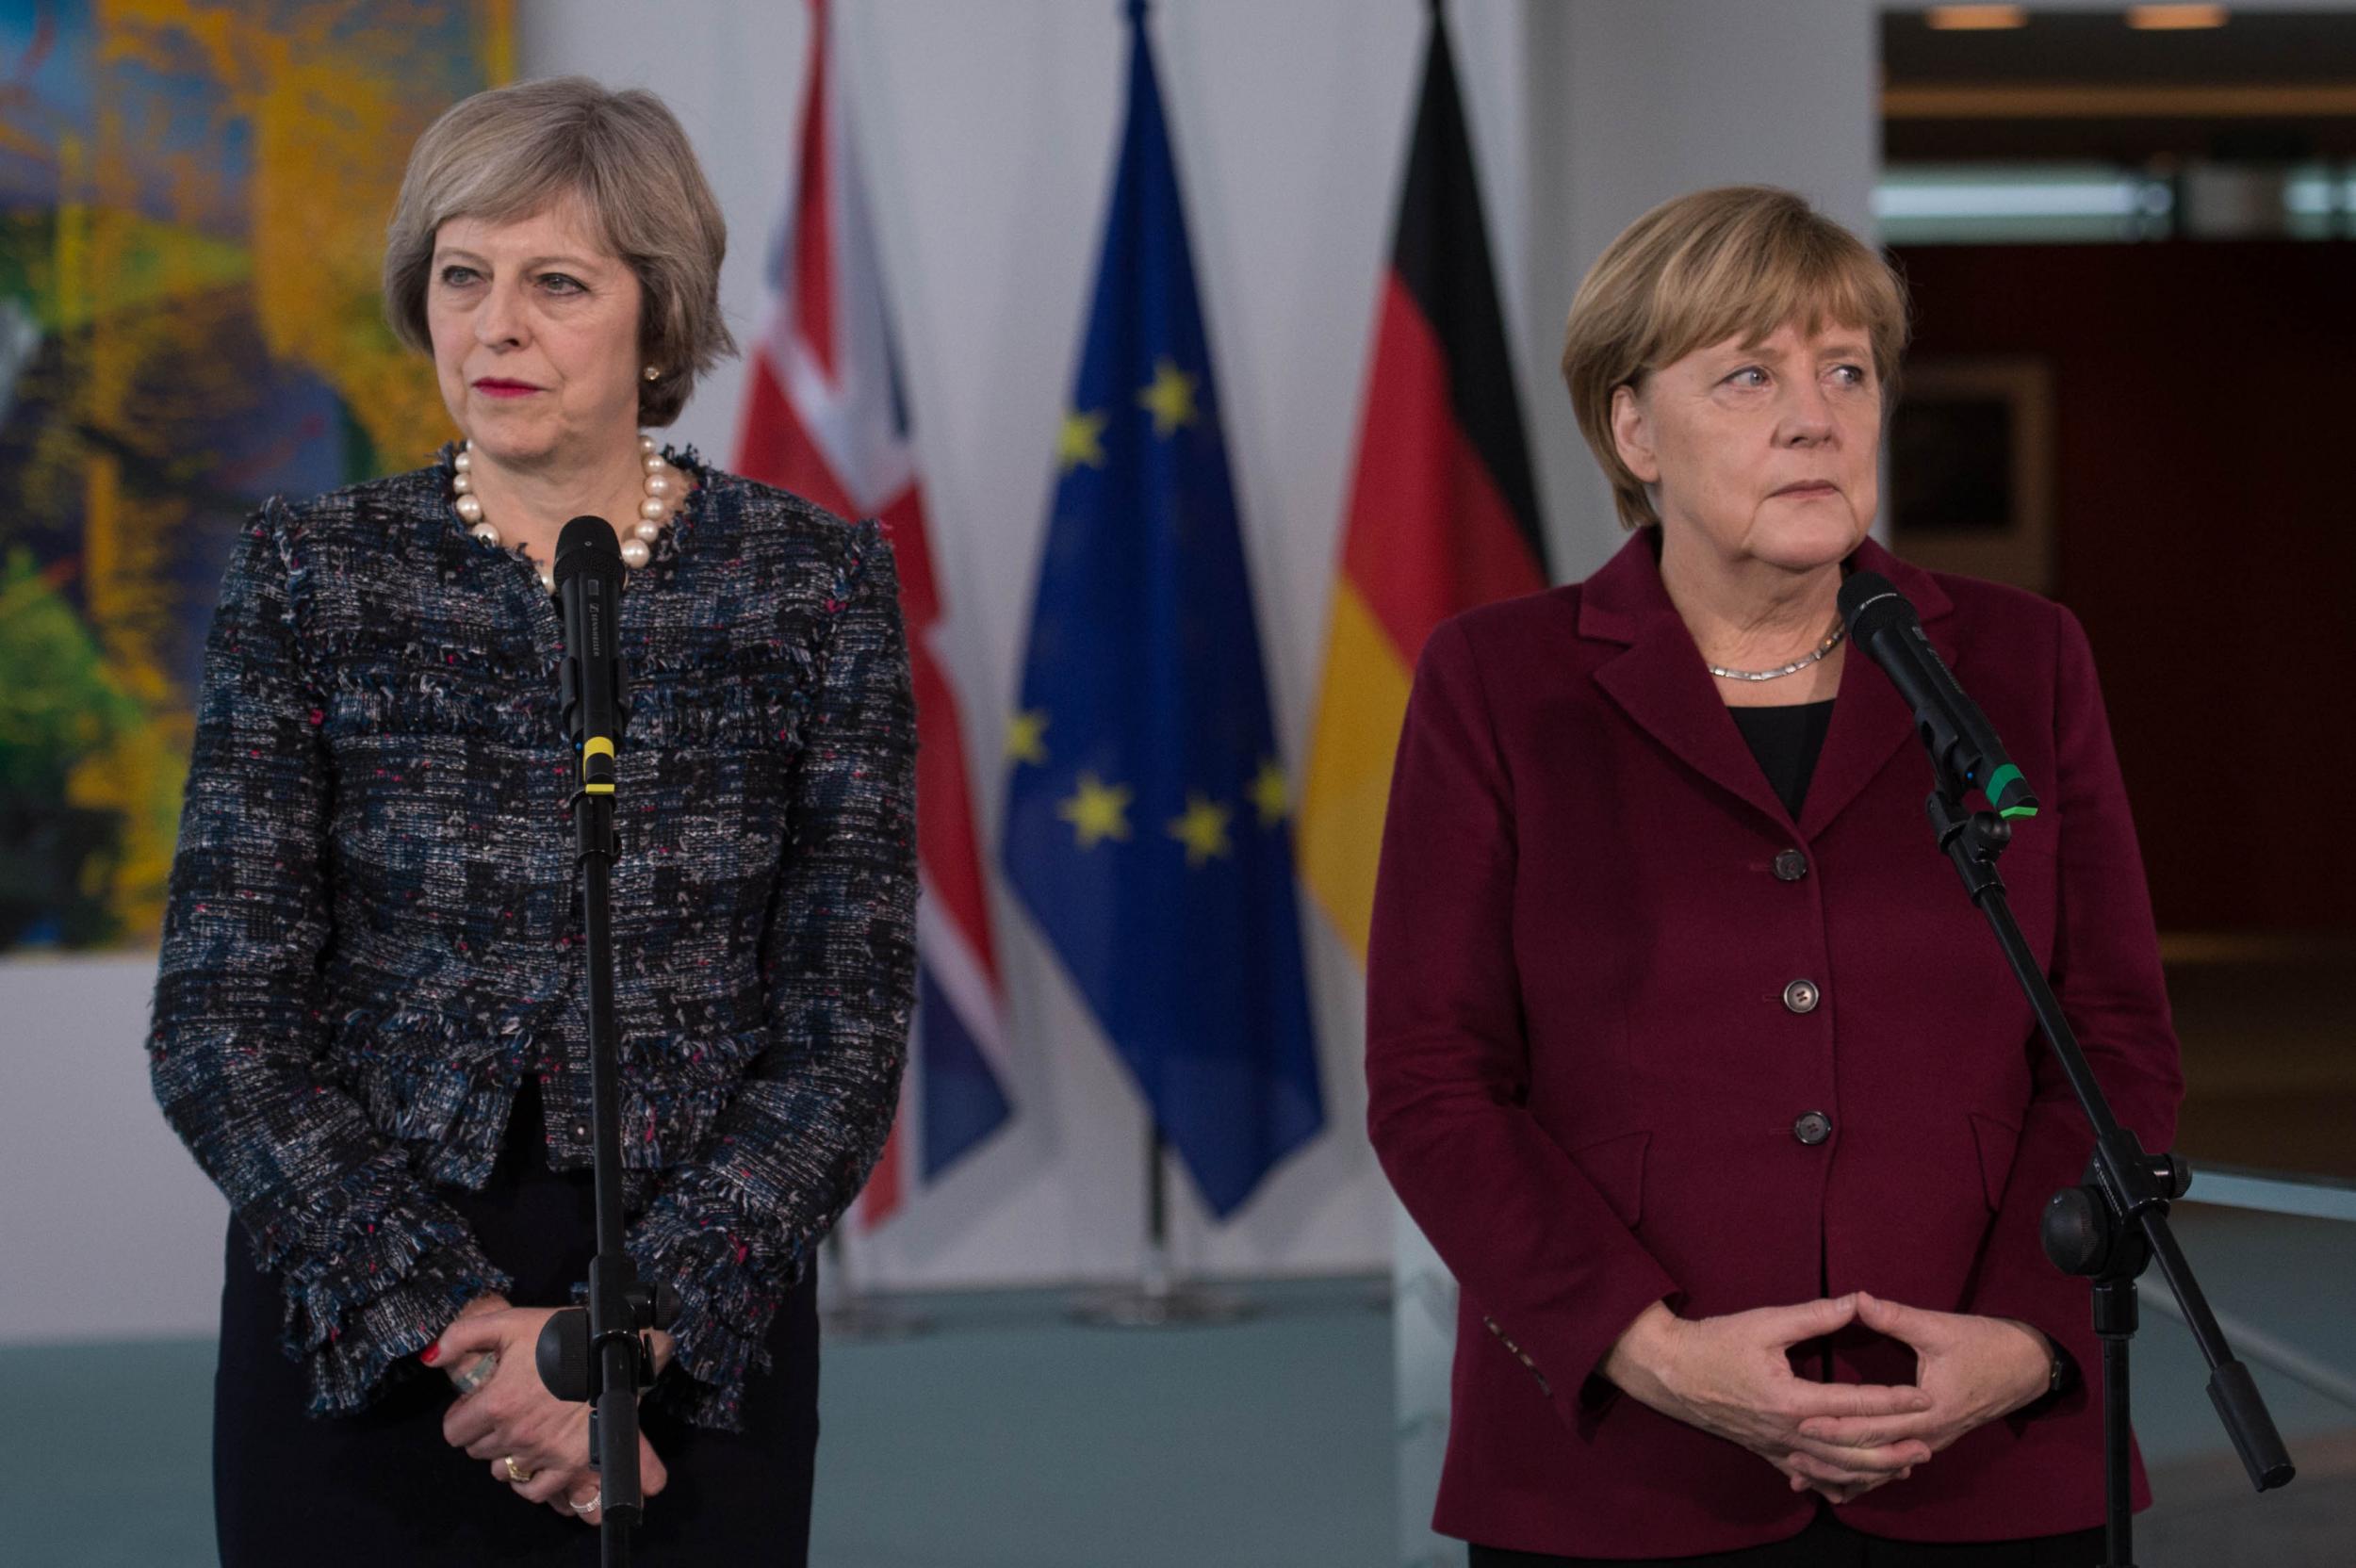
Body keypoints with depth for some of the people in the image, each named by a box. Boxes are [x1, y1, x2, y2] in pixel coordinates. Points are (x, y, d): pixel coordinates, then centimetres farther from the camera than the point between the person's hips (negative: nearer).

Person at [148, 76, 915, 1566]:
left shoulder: (815, 583, -1)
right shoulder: (312, 576, 0)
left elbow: (847, 1030, -3)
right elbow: (221, 1023, -4)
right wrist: (450, 1320, -14)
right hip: (357, 1332, 0)